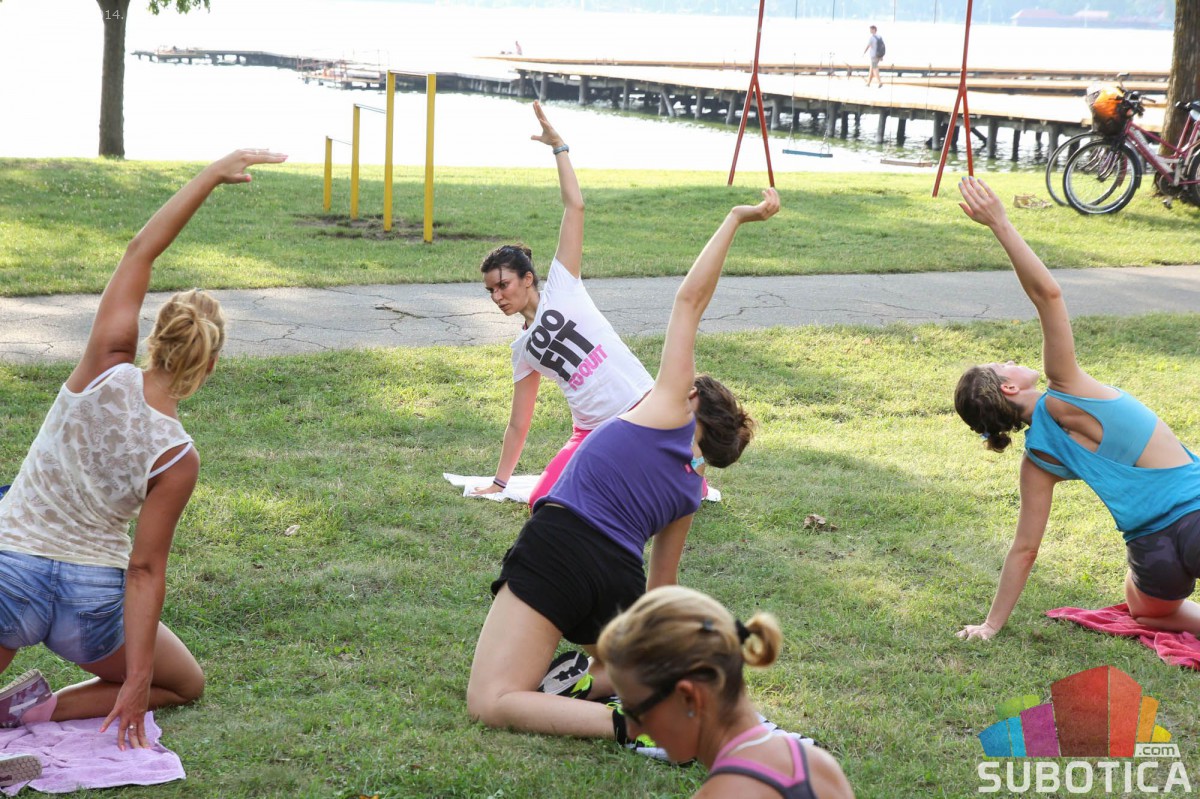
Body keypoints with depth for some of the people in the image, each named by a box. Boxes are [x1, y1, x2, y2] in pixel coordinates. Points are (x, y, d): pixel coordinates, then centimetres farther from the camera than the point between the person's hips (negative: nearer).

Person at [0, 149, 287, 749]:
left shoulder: (107, 371, -13)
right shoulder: (178, 459, -14)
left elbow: (141, 251, -5)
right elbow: (146, 571, -12)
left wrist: (213, 175, -3)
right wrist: (136, 685, -7)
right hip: (92, 599, -2)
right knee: (187, 685, 25)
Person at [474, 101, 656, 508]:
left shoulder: (561, 287, 5)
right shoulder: (524, 350, 17)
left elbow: (574, 207, 0)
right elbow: (518, 424, 22)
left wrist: (559, 147, -1)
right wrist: (499, 482, 22)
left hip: (643, 410, -4)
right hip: (592, 435, 4)